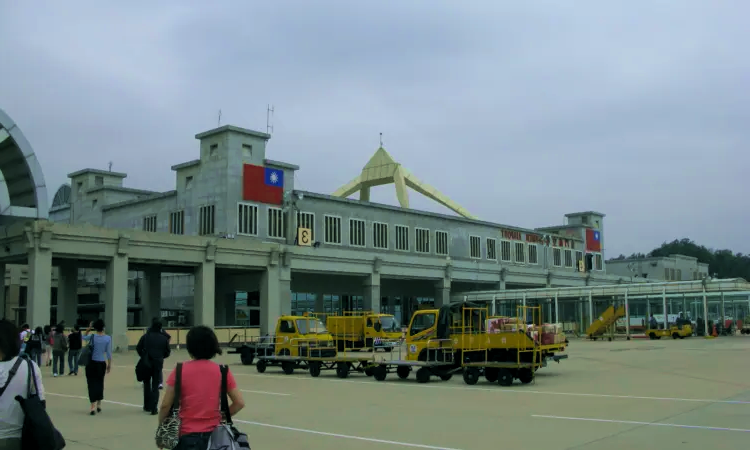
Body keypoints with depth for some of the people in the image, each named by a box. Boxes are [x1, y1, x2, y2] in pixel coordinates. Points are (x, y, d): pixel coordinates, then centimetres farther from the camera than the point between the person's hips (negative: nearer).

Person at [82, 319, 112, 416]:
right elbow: (109, 353, -3)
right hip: (102, 364, 1)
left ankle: (93, 407, -10)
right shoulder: (108, 338, -6)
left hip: (91, 363, -1)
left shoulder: (92, 337, -8)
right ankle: (99, 405, 25)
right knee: (100, 383, 17)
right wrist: (109, 365, 7)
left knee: (92, 384, 0)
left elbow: (83, 337, 16)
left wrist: (88, 329, 11)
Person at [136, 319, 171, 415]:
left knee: (147, 384, 18)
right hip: (158, 363, 0)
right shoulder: (164, 338, -1)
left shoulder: (145, 336, -2)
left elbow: (138, 348, -3)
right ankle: (153, 408, -1)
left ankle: (147, 406, 23)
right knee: (155, 386, 6)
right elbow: (167, 352, 2)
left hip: (146, 363, 0)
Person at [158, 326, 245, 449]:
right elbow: (239, 403, -1)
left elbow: (165, 405, -4)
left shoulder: (180, 370, -6)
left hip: (187, 436, -2)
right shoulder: (222, 371, -1)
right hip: (214, 435, 2)